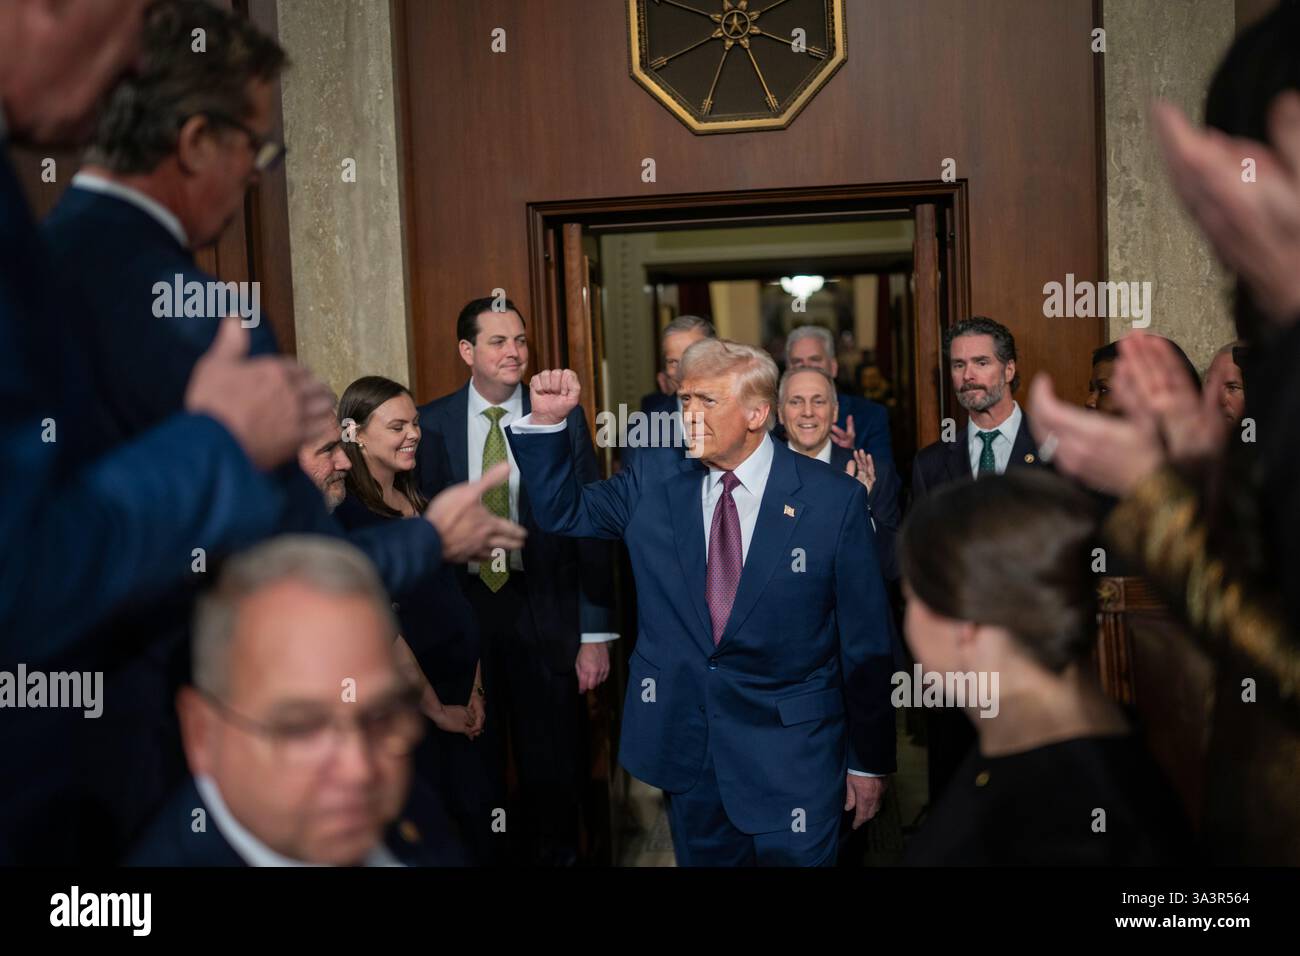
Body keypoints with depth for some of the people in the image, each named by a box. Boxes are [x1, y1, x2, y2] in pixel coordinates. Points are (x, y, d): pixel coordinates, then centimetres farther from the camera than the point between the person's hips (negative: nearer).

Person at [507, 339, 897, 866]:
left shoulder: (834, 499, -10)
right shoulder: (654, 483, -1)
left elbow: (866, 639, -6)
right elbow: (563, 512, 10)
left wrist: (870, 760, -1)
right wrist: (547, 421, -8)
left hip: (790, 758, -3)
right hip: (684, 743, 3)